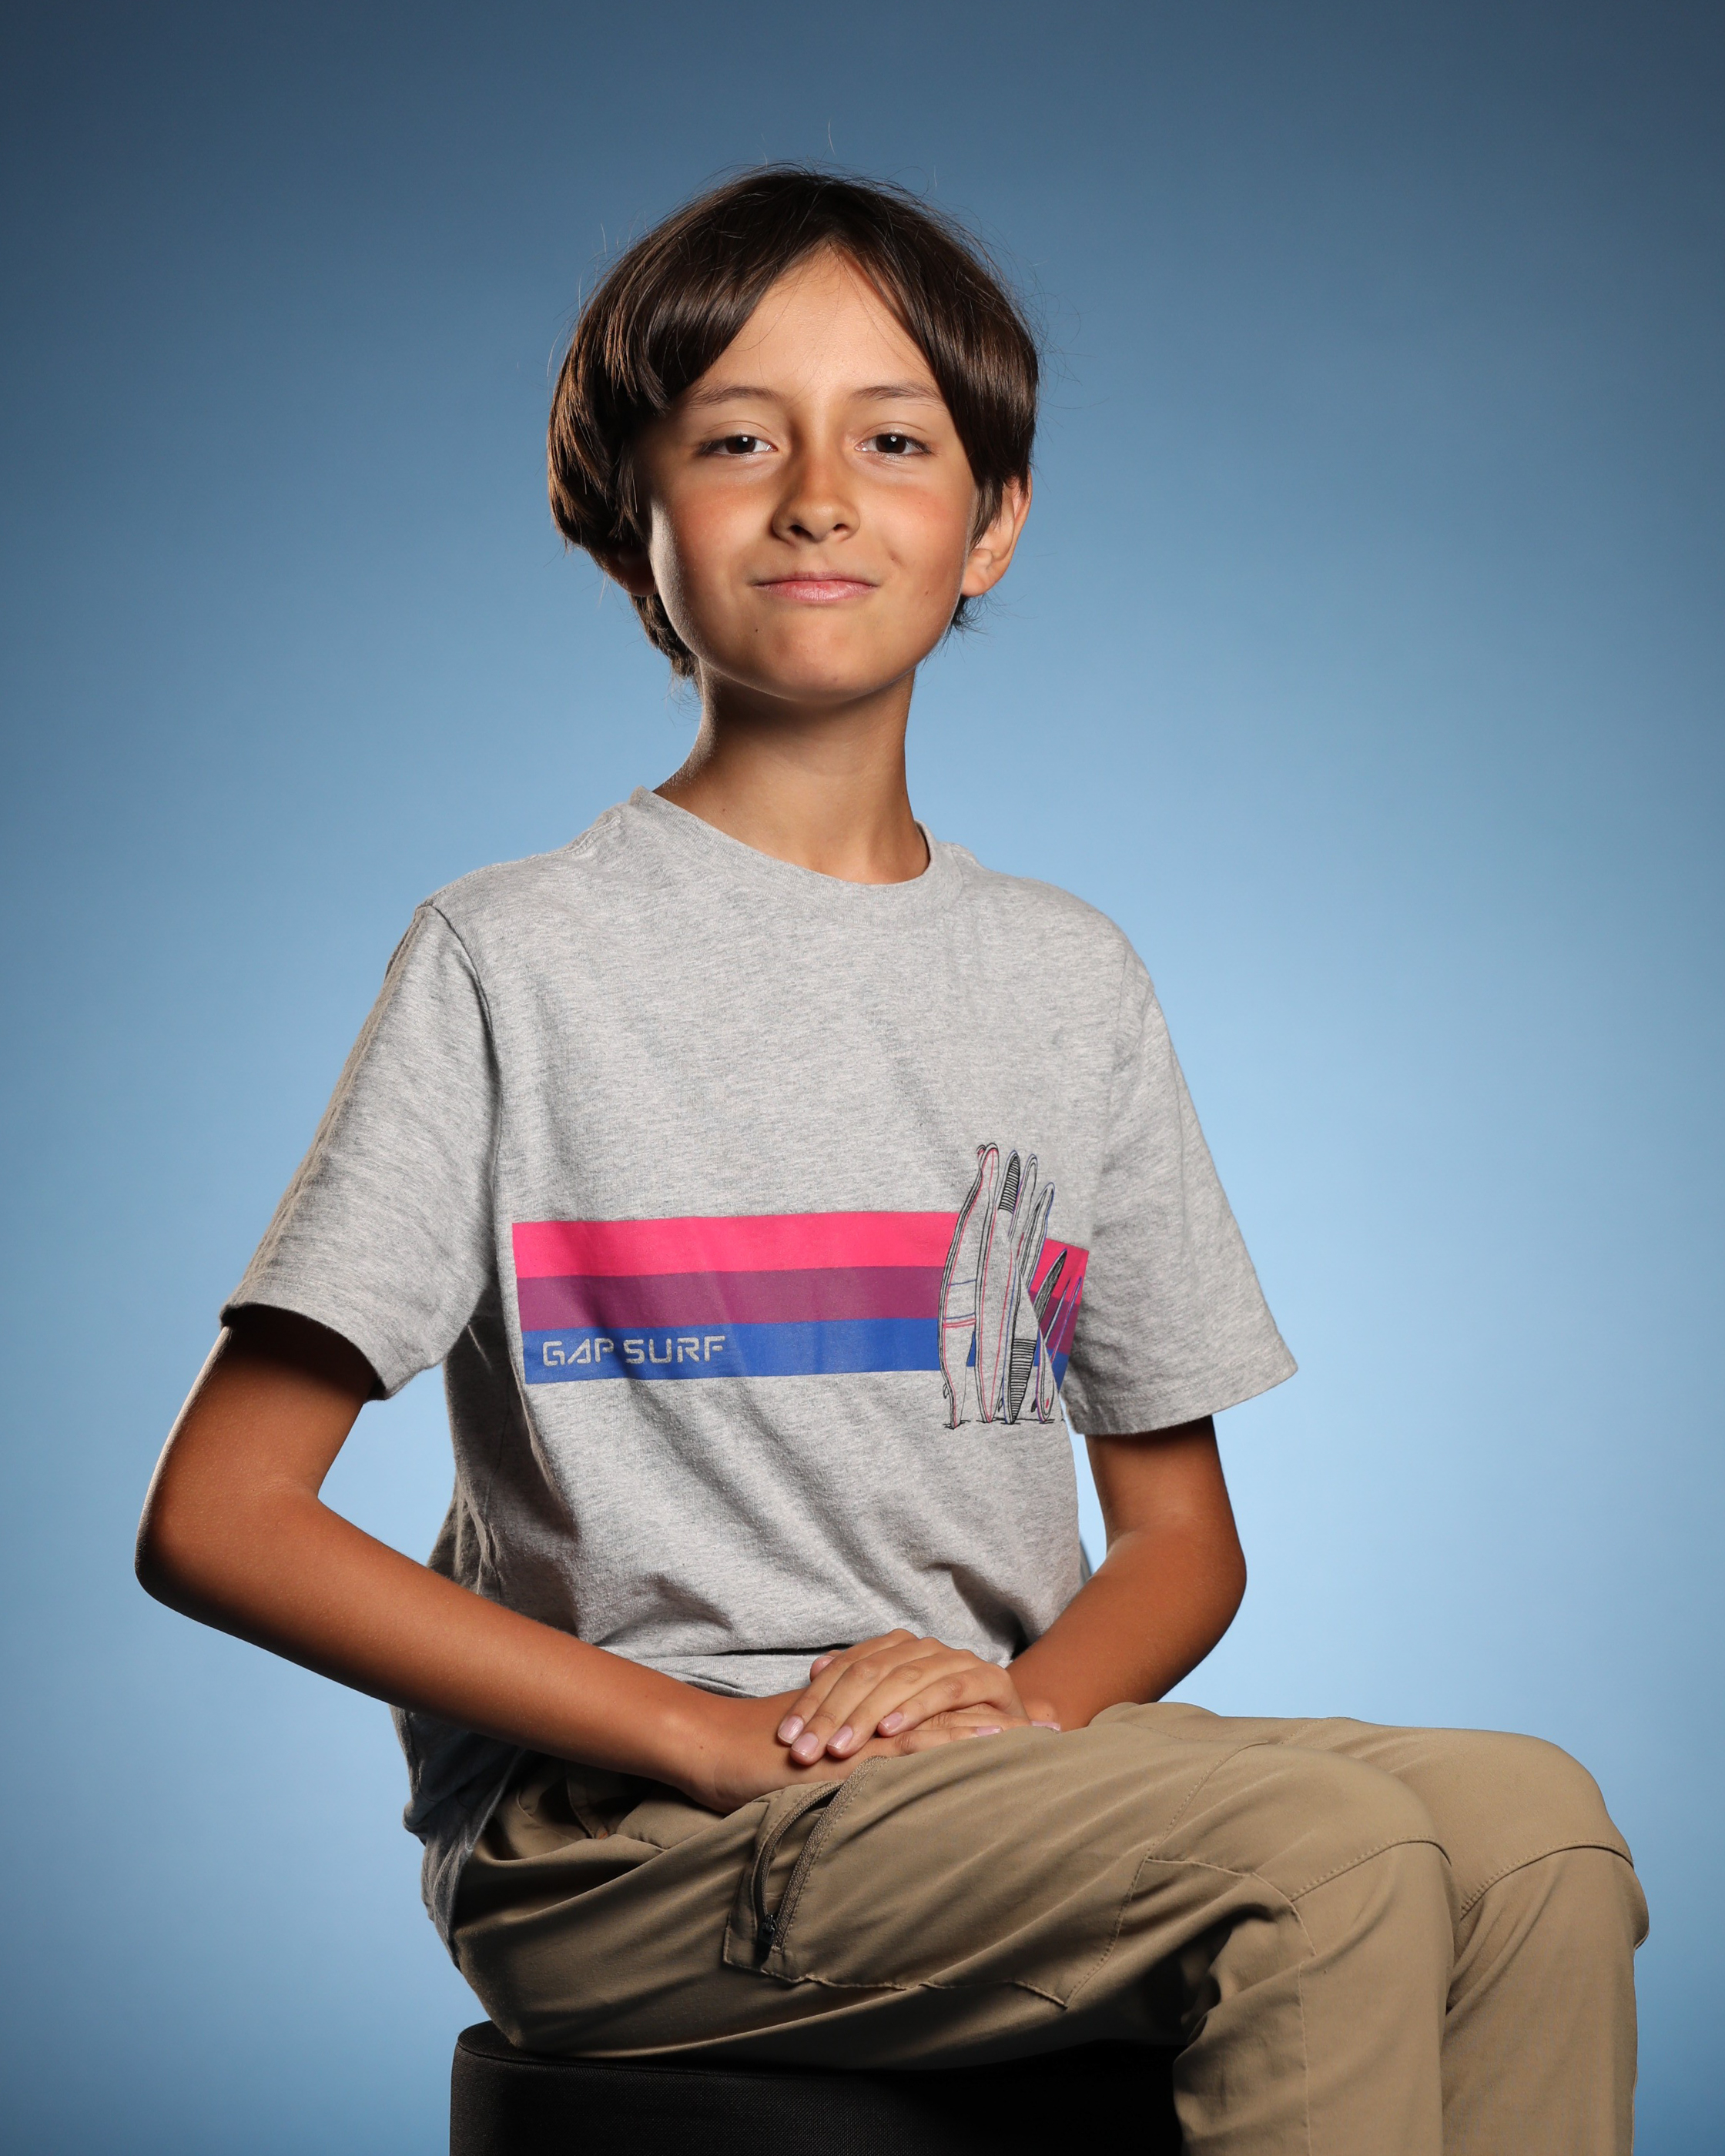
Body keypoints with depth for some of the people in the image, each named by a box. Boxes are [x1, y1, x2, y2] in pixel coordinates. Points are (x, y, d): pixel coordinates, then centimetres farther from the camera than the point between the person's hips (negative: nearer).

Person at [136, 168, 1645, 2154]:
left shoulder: (1068, 980, 13)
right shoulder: (516, 961, -1)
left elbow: (1182, 1530, 16)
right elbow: (216, 1520, -7)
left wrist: (1030, 1700, -9)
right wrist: (728, 1735, -15)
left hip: (1002, 1775, 5)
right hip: (602, 1840, -5)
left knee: (1530, 1819, -22)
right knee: (1336, 1847, -27)